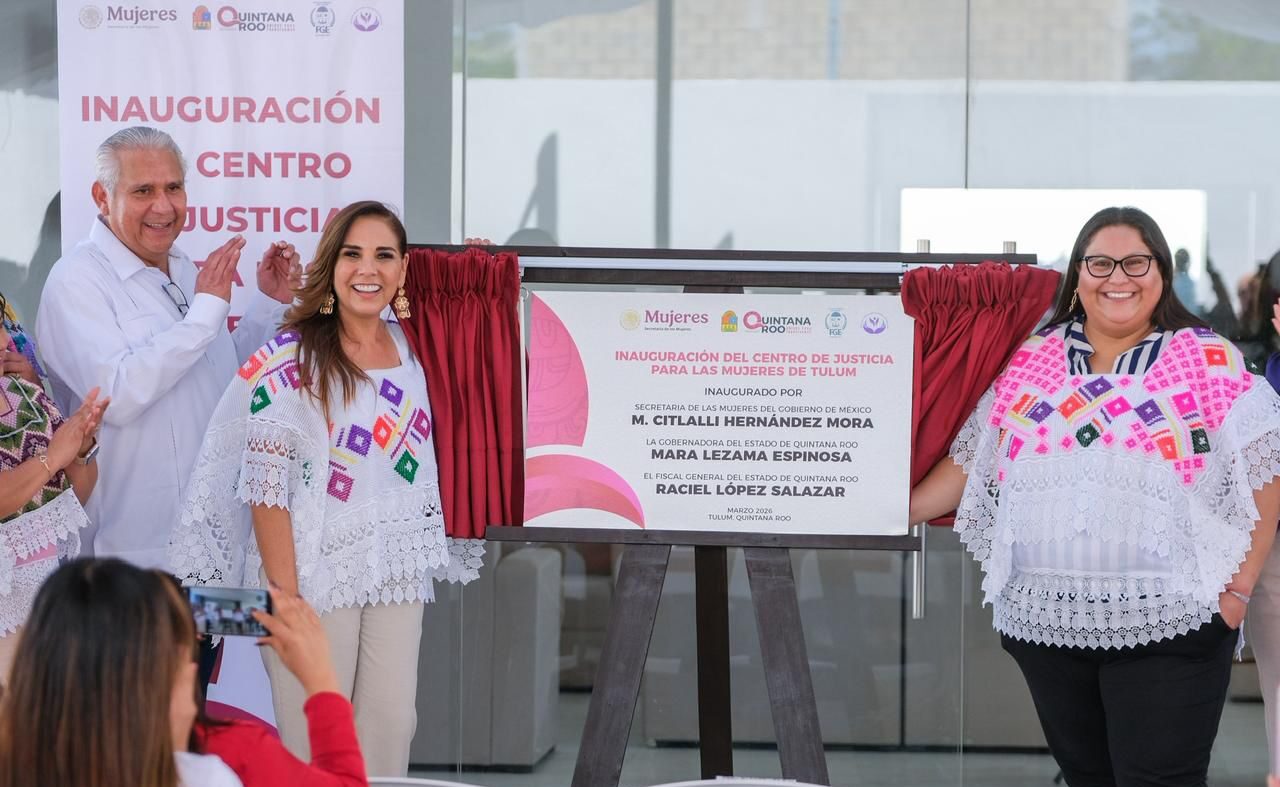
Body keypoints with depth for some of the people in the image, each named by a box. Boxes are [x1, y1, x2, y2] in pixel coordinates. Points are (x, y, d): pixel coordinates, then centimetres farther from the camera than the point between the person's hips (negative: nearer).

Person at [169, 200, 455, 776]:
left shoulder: (412, 348, 7)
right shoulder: (290, 360, -11)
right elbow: (265, 490, -12)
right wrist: (286, 597, -16)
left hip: (398, 575, 5)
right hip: (314, 574, -5)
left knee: (392, 727, 7)